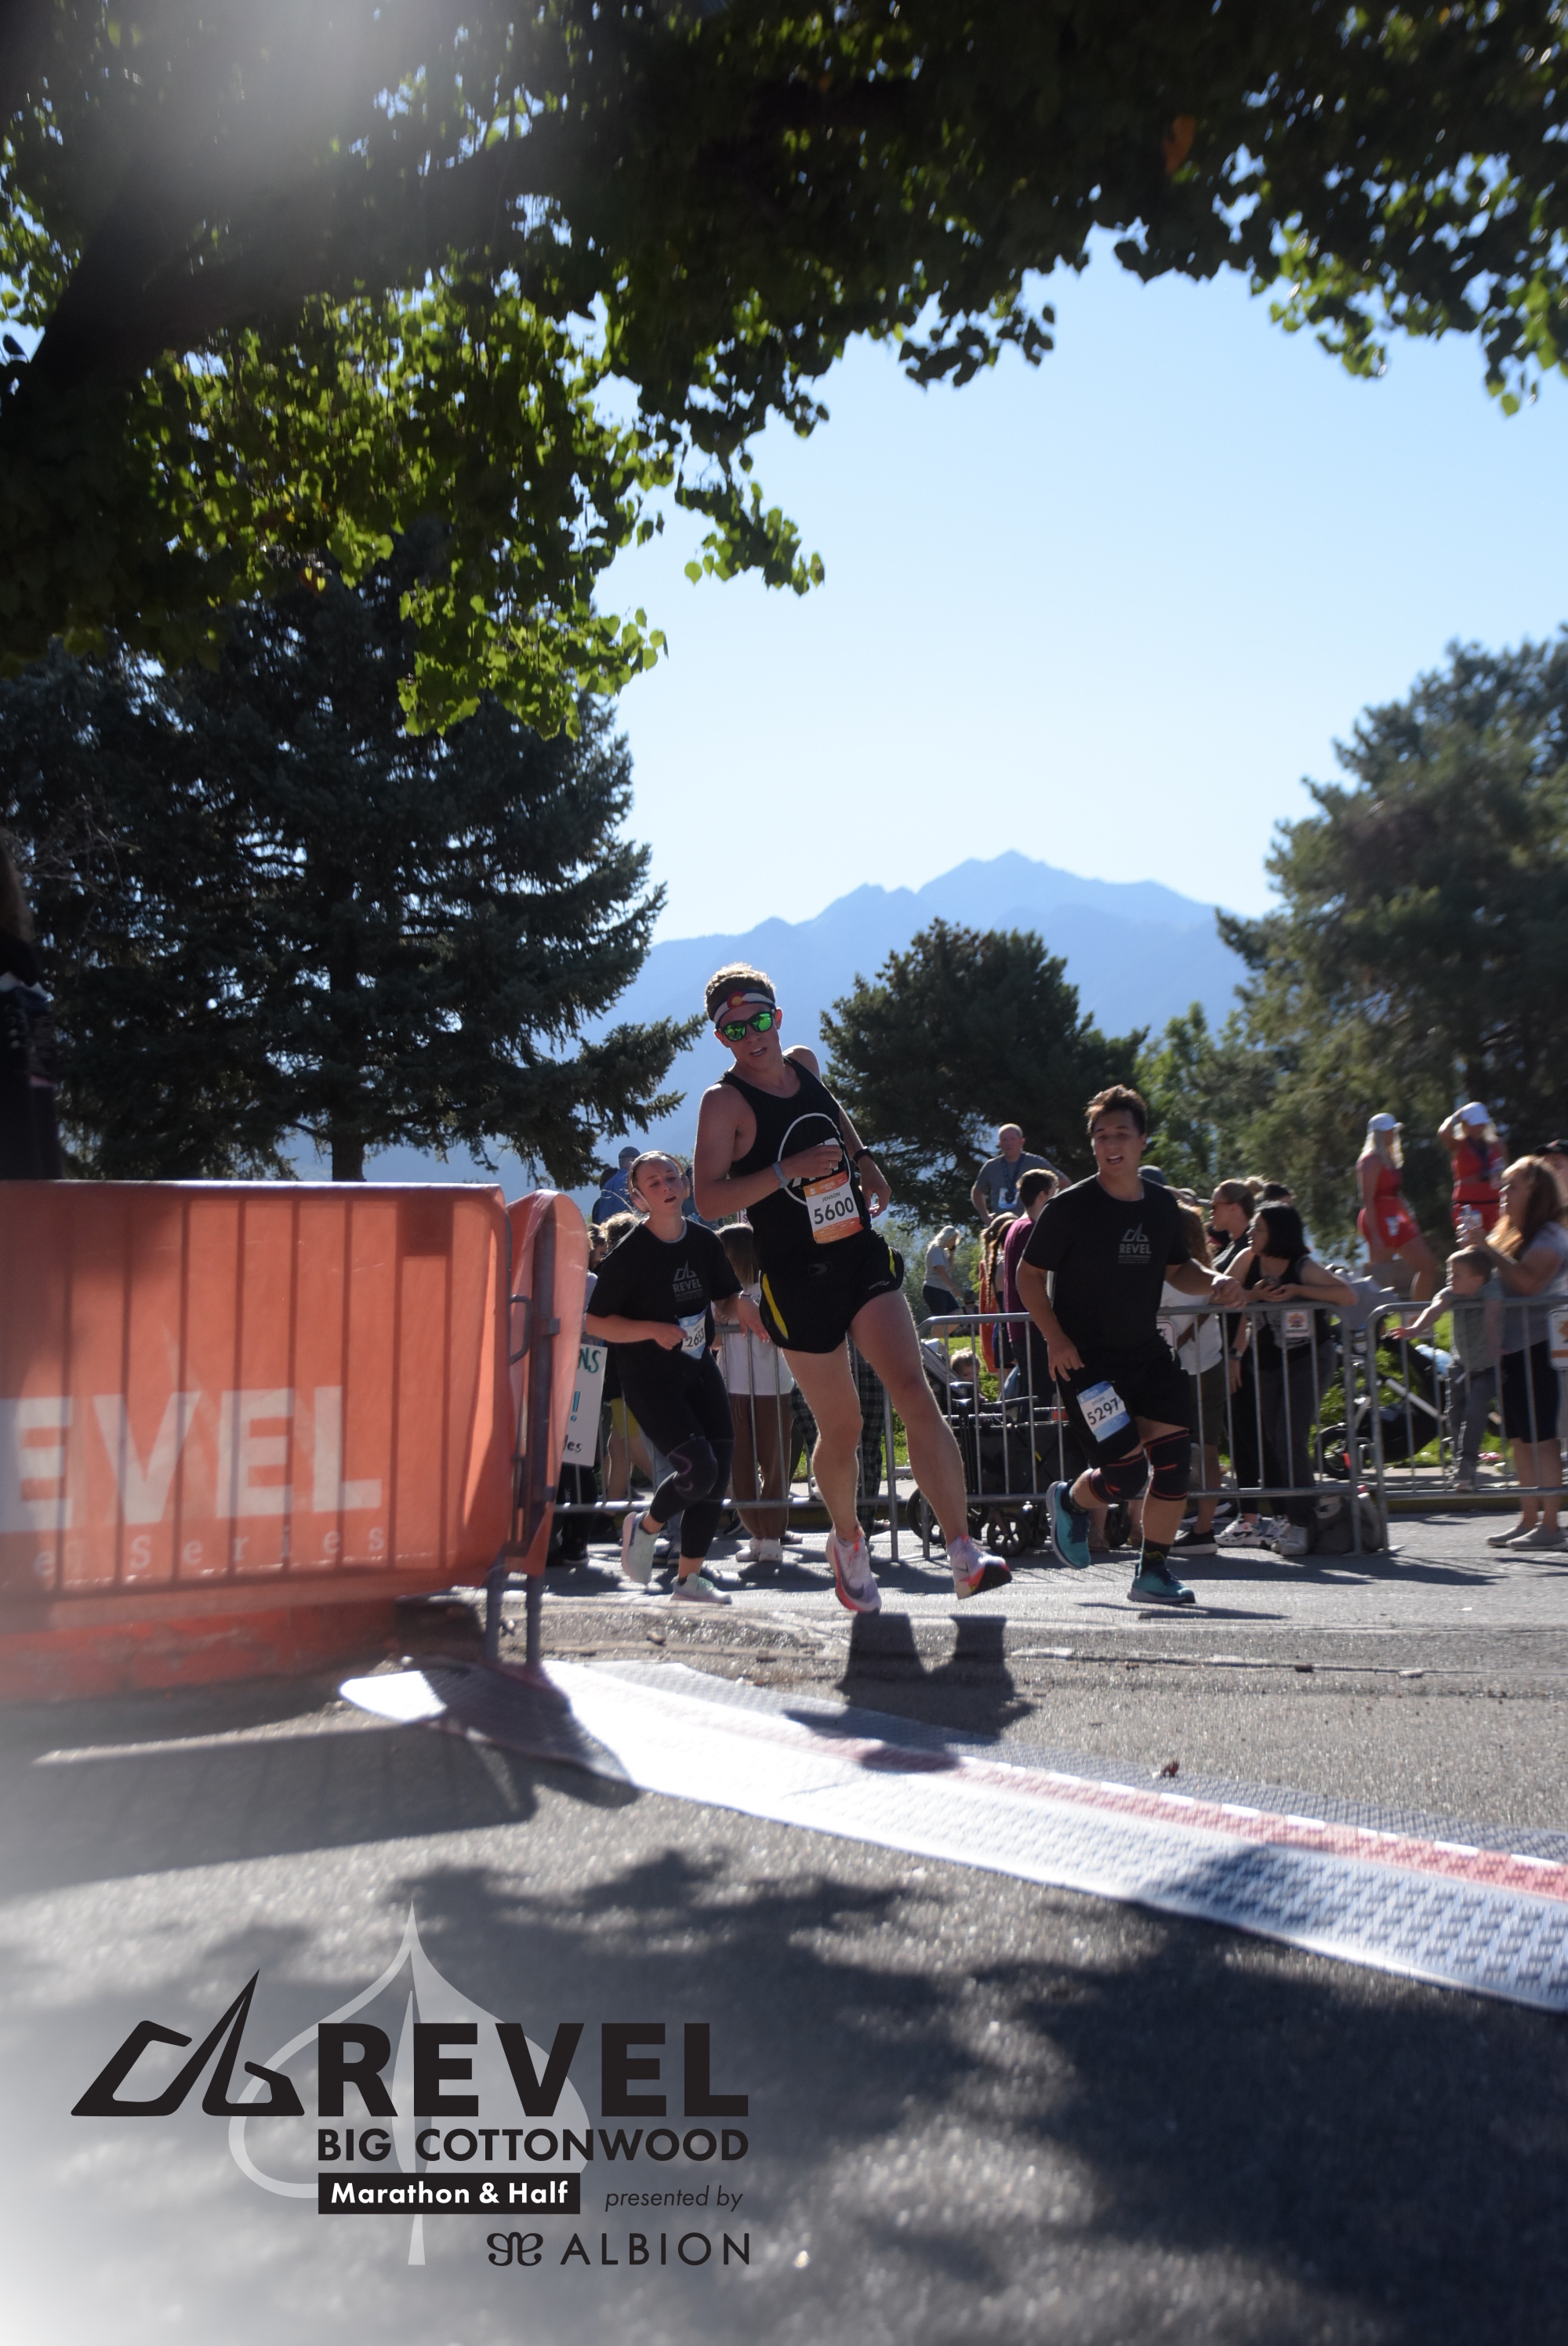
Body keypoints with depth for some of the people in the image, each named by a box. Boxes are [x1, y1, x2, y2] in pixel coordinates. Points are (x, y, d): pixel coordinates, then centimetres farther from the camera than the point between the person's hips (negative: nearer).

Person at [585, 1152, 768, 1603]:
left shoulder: (704, 1242, 3)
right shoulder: (629, 1253, -14)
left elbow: (723, 1304, 14)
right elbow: (595, 1323, -13)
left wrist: (741, 1304, -9)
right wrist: (653, 1330, -25)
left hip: (699, 1368, 6)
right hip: (649, 1378, -6)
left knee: (719, 1473, 2)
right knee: (699, 1467, -17)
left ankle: (690, 1579, 17)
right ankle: (645, 1526, 14)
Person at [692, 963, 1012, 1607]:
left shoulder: (803, 1063, 11)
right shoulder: (724, 1101, -7)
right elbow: (709, 1200, -17)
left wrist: (864, 1160, 20)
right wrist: (790, 1169, -23)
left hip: (862, 1256, 4)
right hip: (798, 1281, -4)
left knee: (915, 1394, -12)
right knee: (841, 1428, 5)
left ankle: (964, 1554, -13)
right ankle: (848, 1541, 34)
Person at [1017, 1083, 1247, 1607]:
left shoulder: (1162, 1206, 5)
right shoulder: (1071, 1206, -10)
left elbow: (1177, 1269, 19)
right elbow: (1029, 1276, -6)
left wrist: (1214, 1282, -2)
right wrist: (1055, 1339, -16)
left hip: (1147, 1353, 5)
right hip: (1085, 1360, -5)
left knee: (1175, 1457, -5)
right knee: (1125, 1476, -10)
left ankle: (1154, 1570, 13)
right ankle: (1069, 1501, 25)